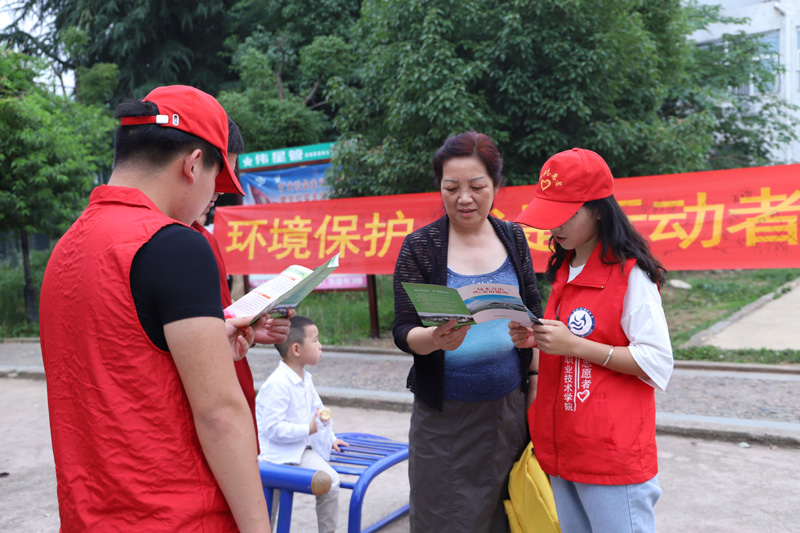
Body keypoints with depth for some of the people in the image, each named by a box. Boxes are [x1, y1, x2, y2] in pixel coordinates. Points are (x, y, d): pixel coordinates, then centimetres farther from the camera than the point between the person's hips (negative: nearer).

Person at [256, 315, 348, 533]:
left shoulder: (305, 379, 10)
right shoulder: (277, 384, -21)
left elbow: (316, 409, 25)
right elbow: (273, 429, -24)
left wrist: (329, 438, 26)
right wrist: (309, 429, -25)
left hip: (301, 448, 7)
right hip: (277, 451, -7)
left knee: (330, 479, -12)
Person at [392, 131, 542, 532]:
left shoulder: (513, 238, 4)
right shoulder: (420, 246, -6)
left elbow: (533, 314, 12)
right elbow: (402, 331, -8)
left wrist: (536, 377, 7)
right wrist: (434, 339, -29)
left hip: (508, 406, 3)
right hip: (445, 415, -3)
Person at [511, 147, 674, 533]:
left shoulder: (630, 274, -12)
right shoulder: (563, 271, 11)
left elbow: (657, 364, -16)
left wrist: (574, 345, -21)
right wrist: (537, 340, 0)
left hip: (613, 455, -7)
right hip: (563, 450, 8)